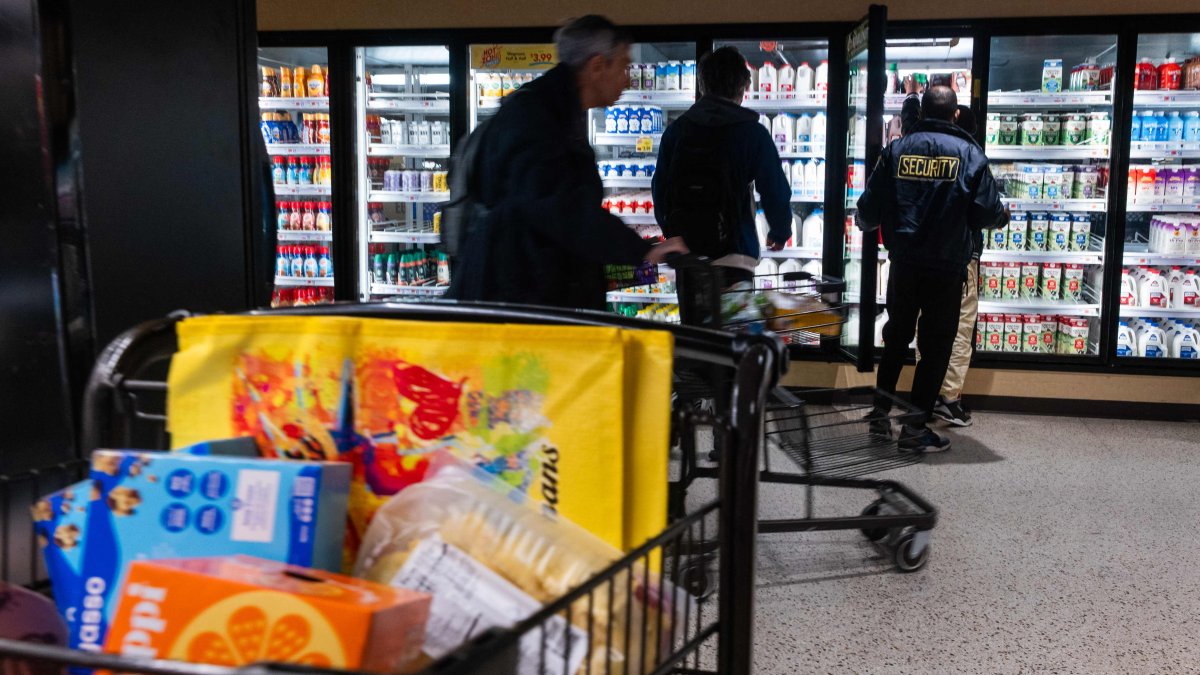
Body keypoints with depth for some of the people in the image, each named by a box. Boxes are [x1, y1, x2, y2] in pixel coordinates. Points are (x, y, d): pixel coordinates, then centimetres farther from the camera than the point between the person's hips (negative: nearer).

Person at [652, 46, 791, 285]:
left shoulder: (675, 130, 6)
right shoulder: (752, 132, -5)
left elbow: (660, 189, 9)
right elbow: (775, 191, -4)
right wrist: (779, 233, 15)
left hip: (685, 256, 4)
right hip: (733, 257, -4)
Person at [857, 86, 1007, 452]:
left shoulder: (897, 149, 0)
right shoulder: (968, 153, -5)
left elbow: (870, 206, 0)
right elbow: (988, 211, -7)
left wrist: (866, 223, 23)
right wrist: (1003, 215, 17)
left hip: (903, 261, 3)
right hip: (947, 267, -3)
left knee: (896, 335, 19)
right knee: (936, 345, 6)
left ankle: (881, 411, 24)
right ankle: (915, 428, 8)